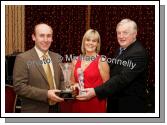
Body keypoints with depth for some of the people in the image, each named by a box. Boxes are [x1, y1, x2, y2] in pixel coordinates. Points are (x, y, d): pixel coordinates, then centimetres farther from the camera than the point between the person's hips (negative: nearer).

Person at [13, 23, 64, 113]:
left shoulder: (57, 57, 7)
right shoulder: (23, 58, -11)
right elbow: (19, 87, -16)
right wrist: (46, 94, -22)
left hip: (56, 109, 6)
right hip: (34, 111, -5)